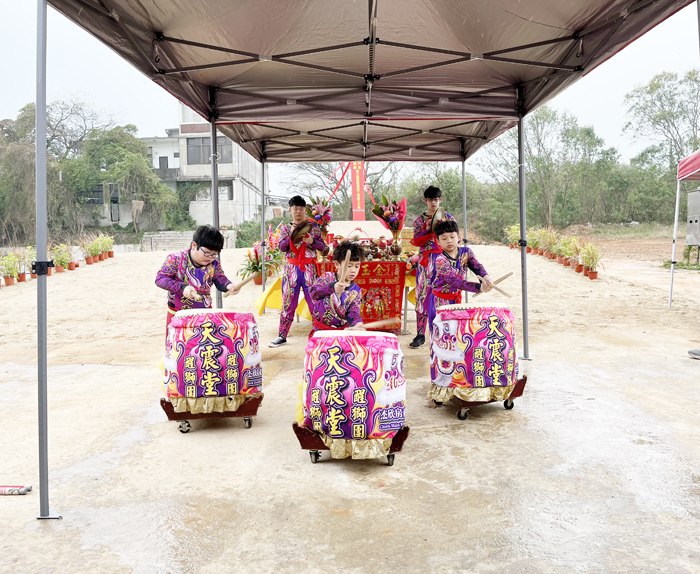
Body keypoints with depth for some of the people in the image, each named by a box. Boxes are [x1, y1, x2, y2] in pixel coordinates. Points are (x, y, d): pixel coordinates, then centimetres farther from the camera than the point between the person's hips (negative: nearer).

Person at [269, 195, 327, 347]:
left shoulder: (313, 227, 7)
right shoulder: (285, 228, 9)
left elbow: (323, 247, 4)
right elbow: (281, 247, -3)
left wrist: (312, 241, -14)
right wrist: (292, 235, -19)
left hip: (309, 268, 0)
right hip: (292, 268, 1)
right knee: (288, 302, 3)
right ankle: (282, 336, 9)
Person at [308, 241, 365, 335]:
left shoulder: (356, 291, 3)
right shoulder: (328, 277, -5)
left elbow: (353, 312, -5)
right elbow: (313, 292, -23)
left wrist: (356, 323, -29)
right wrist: (332, 287, -42)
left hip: (342, 330, 3)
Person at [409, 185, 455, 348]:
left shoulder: (448, 218, 11)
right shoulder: (420, 220, 11)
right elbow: (416, 241, 2)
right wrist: (427, 229, -11)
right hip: (425, 261, 0)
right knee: (423, 296, -2)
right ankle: (420, 335, 2)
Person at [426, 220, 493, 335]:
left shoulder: (466, 252, -3)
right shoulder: (440, 261, -23)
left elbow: (476, 265, -17)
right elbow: (455, 281, -31)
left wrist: (485, 277, -40)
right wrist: (478, 287, -40)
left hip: (456, 297, 6)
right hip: (440, 300, -6)